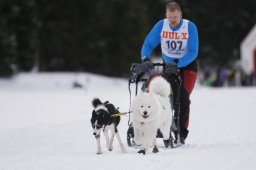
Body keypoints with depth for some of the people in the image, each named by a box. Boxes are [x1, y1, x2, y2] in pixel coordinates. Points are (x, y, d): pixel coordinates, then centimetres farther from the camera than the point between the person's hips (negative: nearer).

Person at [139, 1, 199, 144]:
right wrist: (146, 59, -29)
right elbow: (148, 44, -10)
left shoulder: (190, 27, -19)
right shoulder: (161, 25, -12)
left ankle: (182, 134, -15)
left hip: (188, 65, -3)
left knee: (183, 98, -17)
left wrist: (177, 63, -36)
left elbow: (193, 52, -24)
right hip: (169, 65, 3)